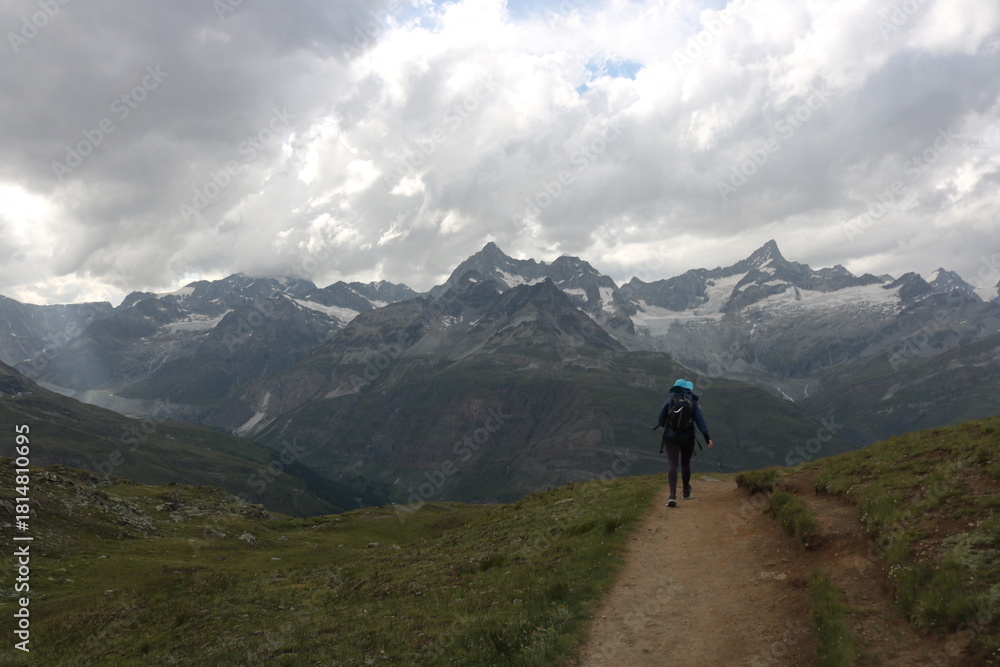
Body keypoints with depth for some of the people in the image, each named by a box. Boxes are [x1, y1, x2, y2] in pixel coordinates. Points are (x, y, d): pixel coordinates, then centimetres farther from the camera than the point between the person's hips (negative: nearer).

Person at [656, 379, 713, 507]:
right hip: (687, 438, 1)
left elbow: (661, 420, 0)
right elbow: (700, 421, -7)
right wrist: (707, 438, -9)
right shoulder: (693, 402, 2)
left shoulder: (670, 400, 1)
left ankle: (673, 496, -26)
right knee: (685, 463, 20)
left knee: (673, 464, -9)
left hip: (671, 437, -1)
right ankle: (686, 491, 41)